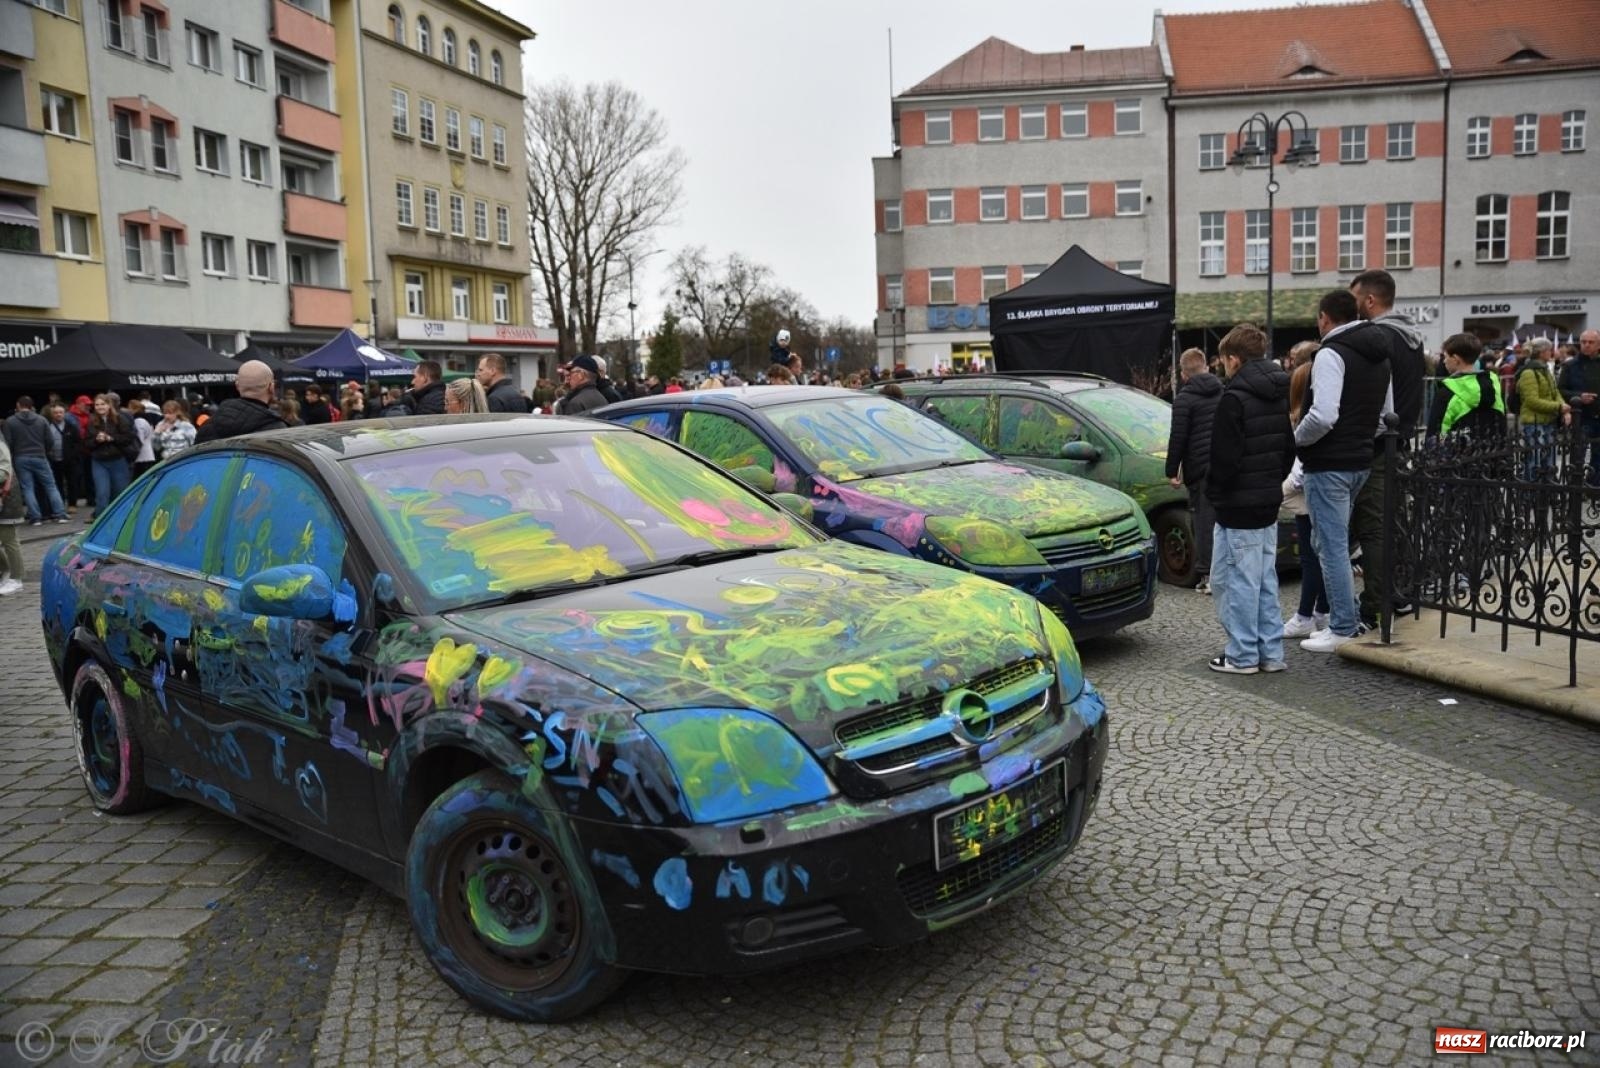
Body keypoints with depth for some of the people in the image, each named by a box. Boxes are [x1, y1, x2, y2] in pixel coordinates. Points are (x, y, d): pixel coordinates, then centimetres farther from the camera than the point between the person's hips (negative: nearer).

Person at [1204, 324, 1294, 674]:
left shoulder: (1234, 398, -17)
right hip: (1269, 501, 9)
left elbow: (1224, 458, -18)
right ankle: (1270, 652, 19)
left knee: (1236, 579, -1)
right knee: (1264, 579, 14)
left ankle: (1242, 655, 4)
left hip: (1239, 505, -9)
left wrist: (1213, 488, -4)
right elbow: (1289, 449, 17)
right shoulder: (1280, 395, 11)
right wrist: (1273, 482, 19)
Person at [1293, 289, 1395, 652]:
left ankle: (1343, 630, 0)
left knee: (1332, 545, -4)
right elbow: (1388, 412, 20)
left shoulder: (1331, 354, -16)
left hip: (1329, 465, -9)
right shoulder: (1379, 354, 15)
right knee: (1337, 543, 19)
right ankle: (1349, 618, 24)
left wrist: (1295, 439, -10)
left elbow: (1323, 416, -26)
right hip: (1360, 462, 9)